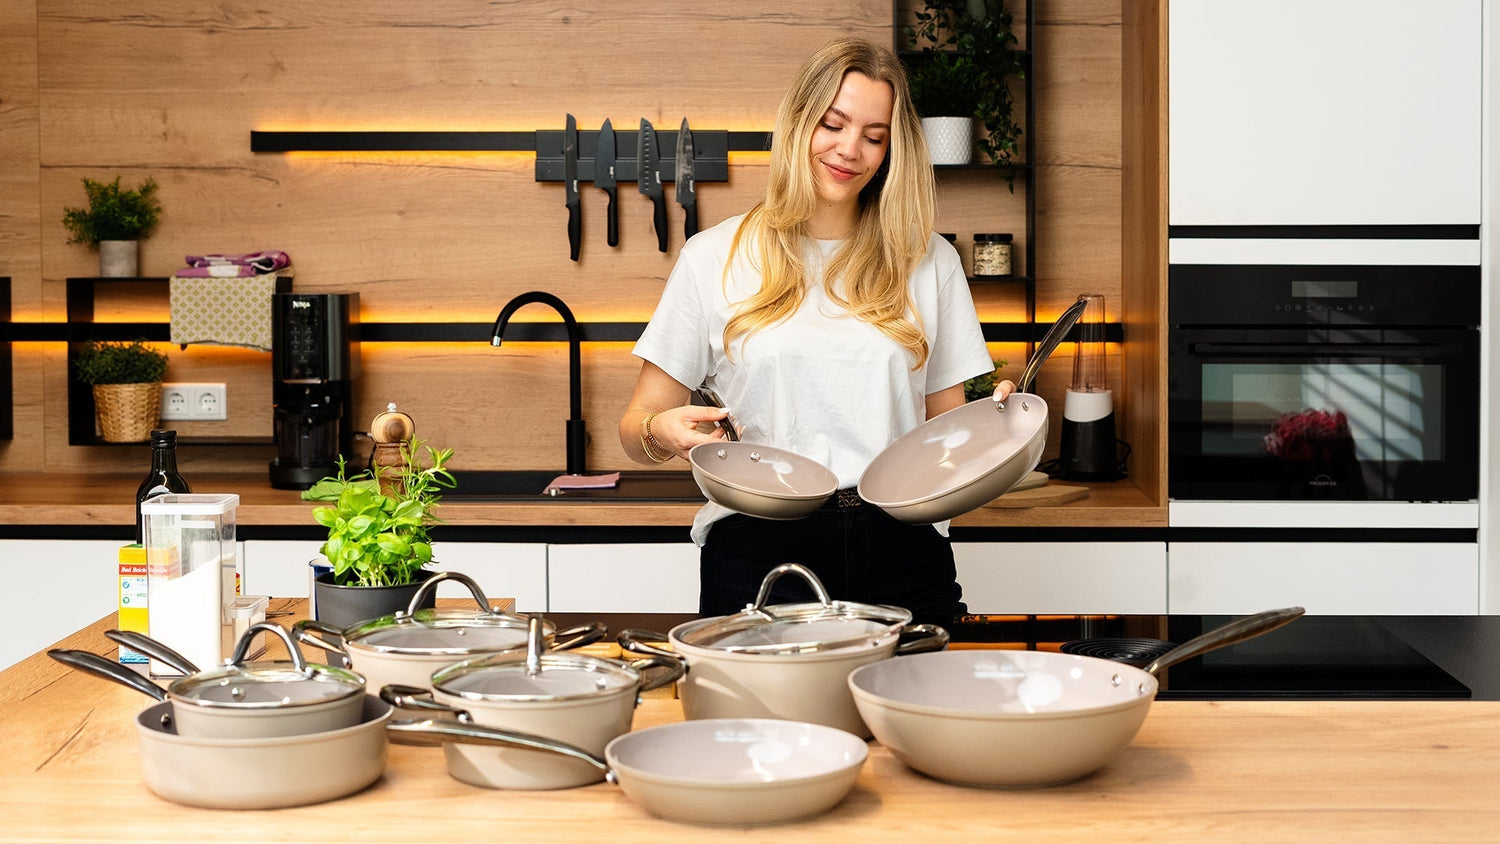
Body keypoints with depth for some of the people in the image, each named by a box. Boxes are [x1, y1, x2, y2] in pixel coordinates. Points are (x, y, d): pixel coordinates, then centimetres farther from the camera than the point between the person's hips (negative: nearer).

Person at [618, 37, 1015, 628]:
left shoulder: (929, 261, 12)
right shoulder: (715, 257, 6)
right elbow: (636, 429, 5)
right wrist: (662, 432, -17)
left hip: (902, 553, 2)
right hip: (758, 552, -2)